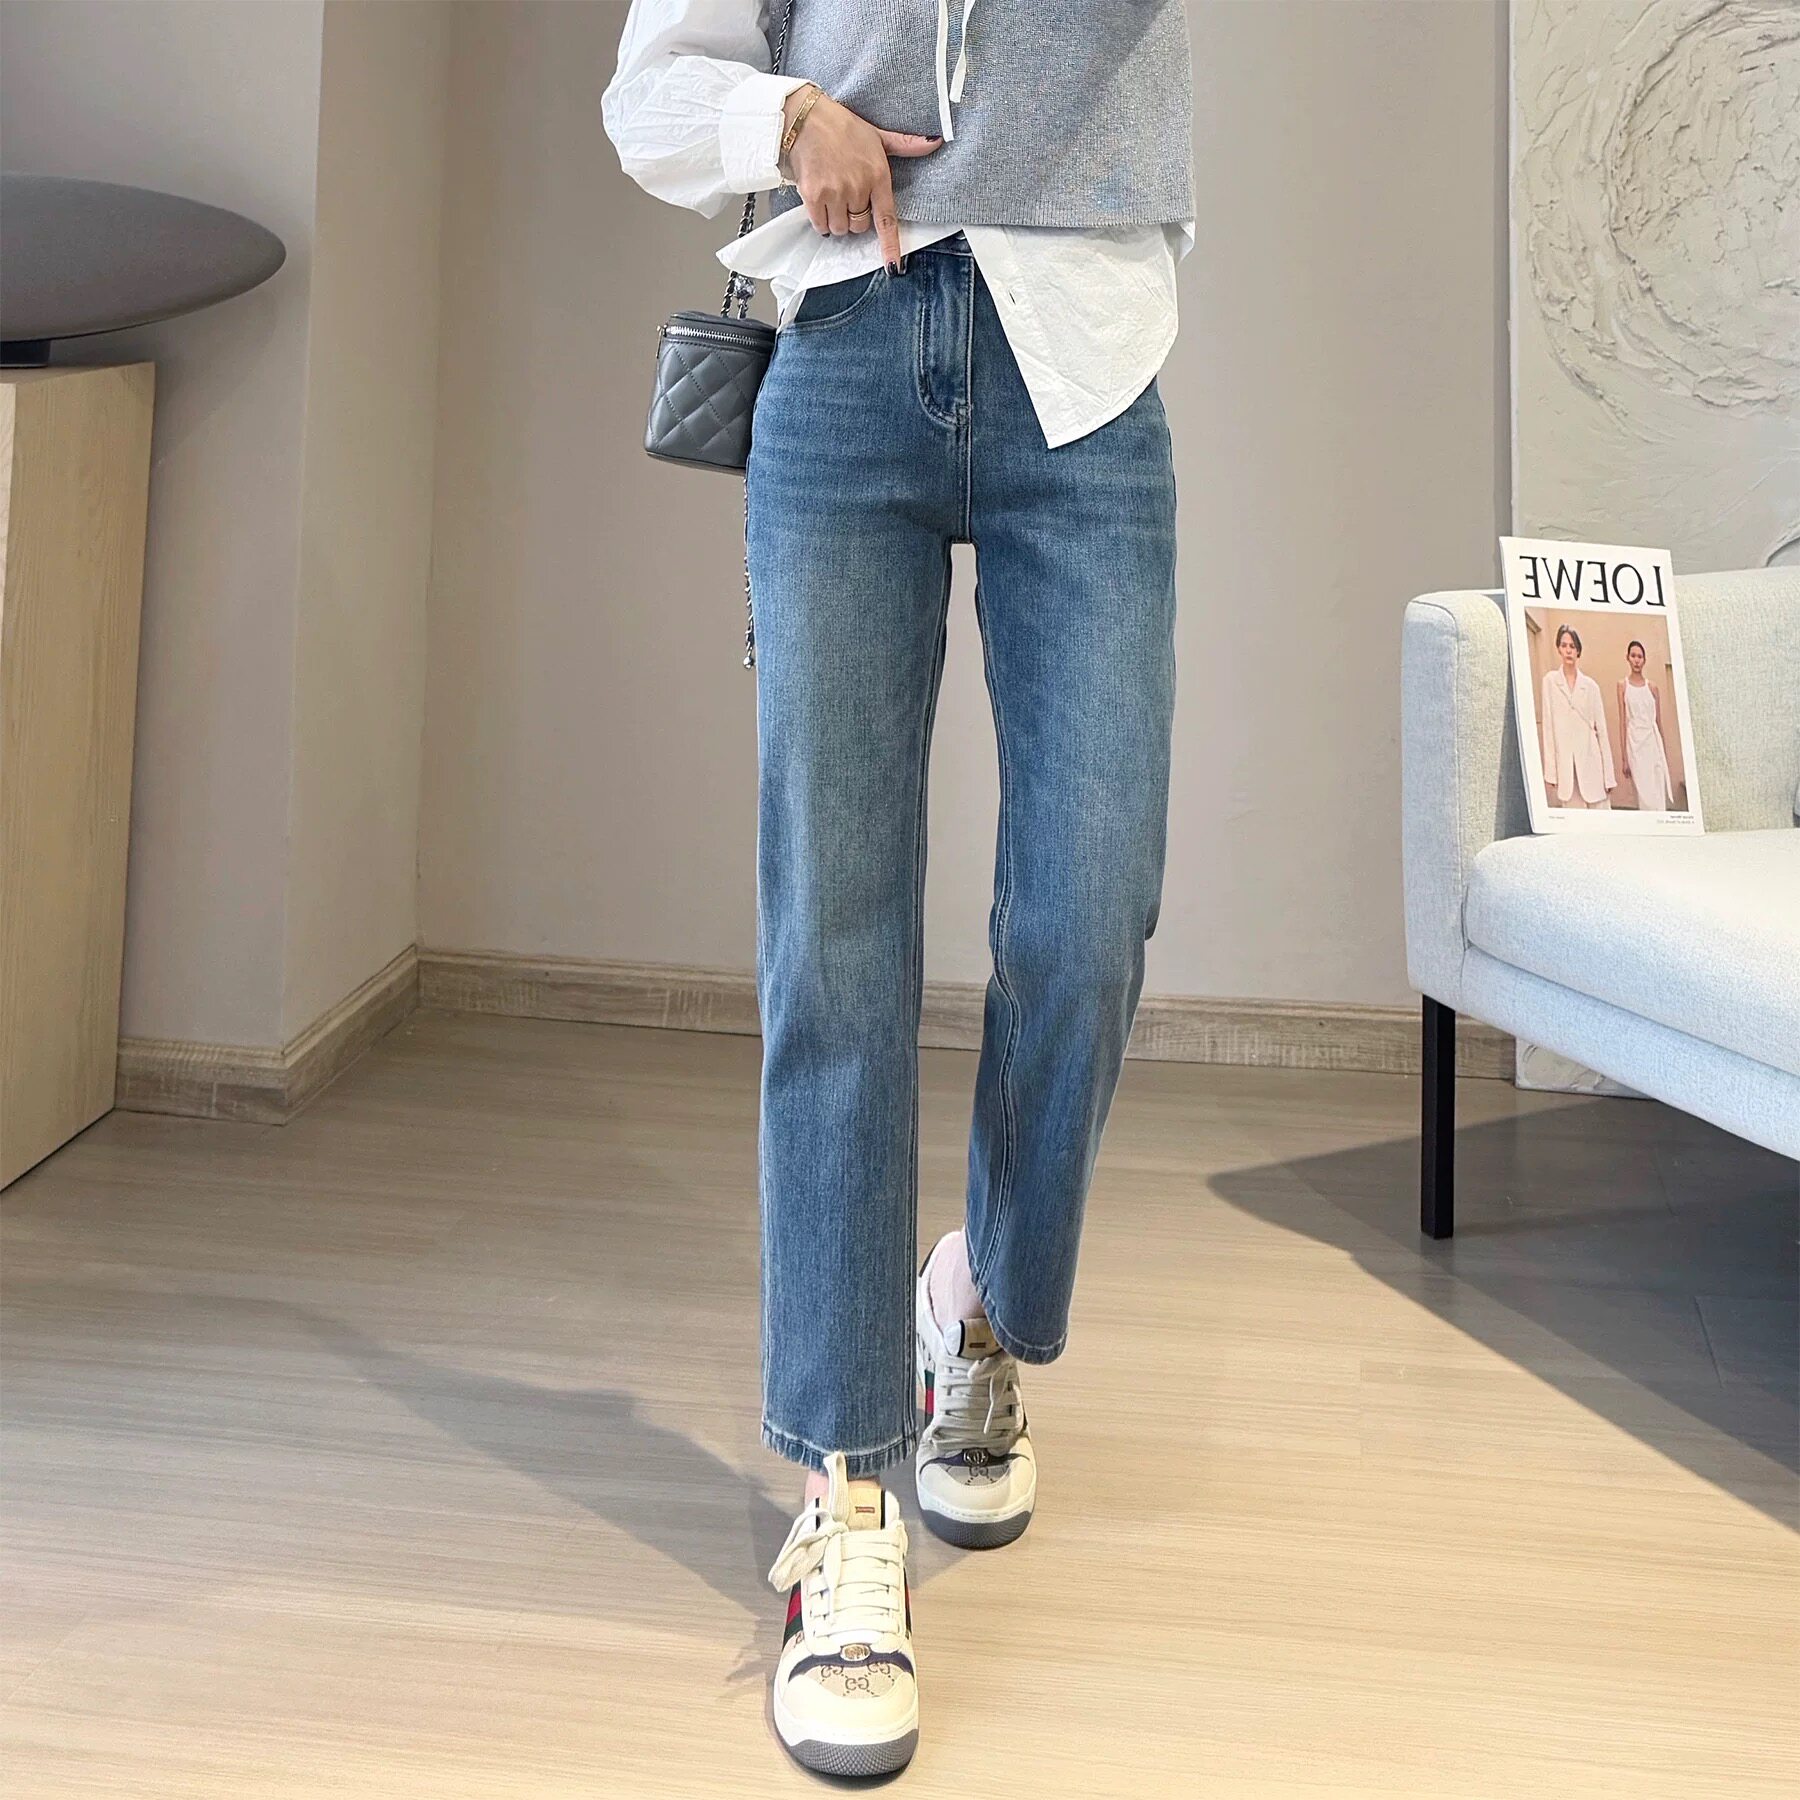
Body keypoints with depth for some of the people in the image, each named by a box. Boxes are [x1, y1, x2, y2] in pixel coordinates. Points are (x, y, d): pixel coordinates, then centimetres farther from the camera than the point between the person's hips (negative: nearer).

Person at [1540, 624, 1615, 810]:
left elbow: (1601, 729, 7)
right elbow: (1548, 725, 1)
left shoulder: (1591, 685, 7)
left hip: (1591, 760, 1)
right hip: (1565, 761, -1)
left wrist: (1609, 774, 2)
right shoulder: (1550, 680, 4)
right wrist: (1550, 770, -4)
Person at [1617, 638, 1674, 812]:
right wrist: (1623, 757, -3)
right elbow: (1622, 721, 1)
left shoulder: (1652, 687, 11)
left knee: (1658, 793, -2)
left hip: (1653, 740, 3)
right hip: (1634, 741, -2)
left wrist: (1665, 752, 13)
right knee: (1644, 792, -7)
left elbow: (1659, 721, 13)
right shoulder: (1623, 686, 4)